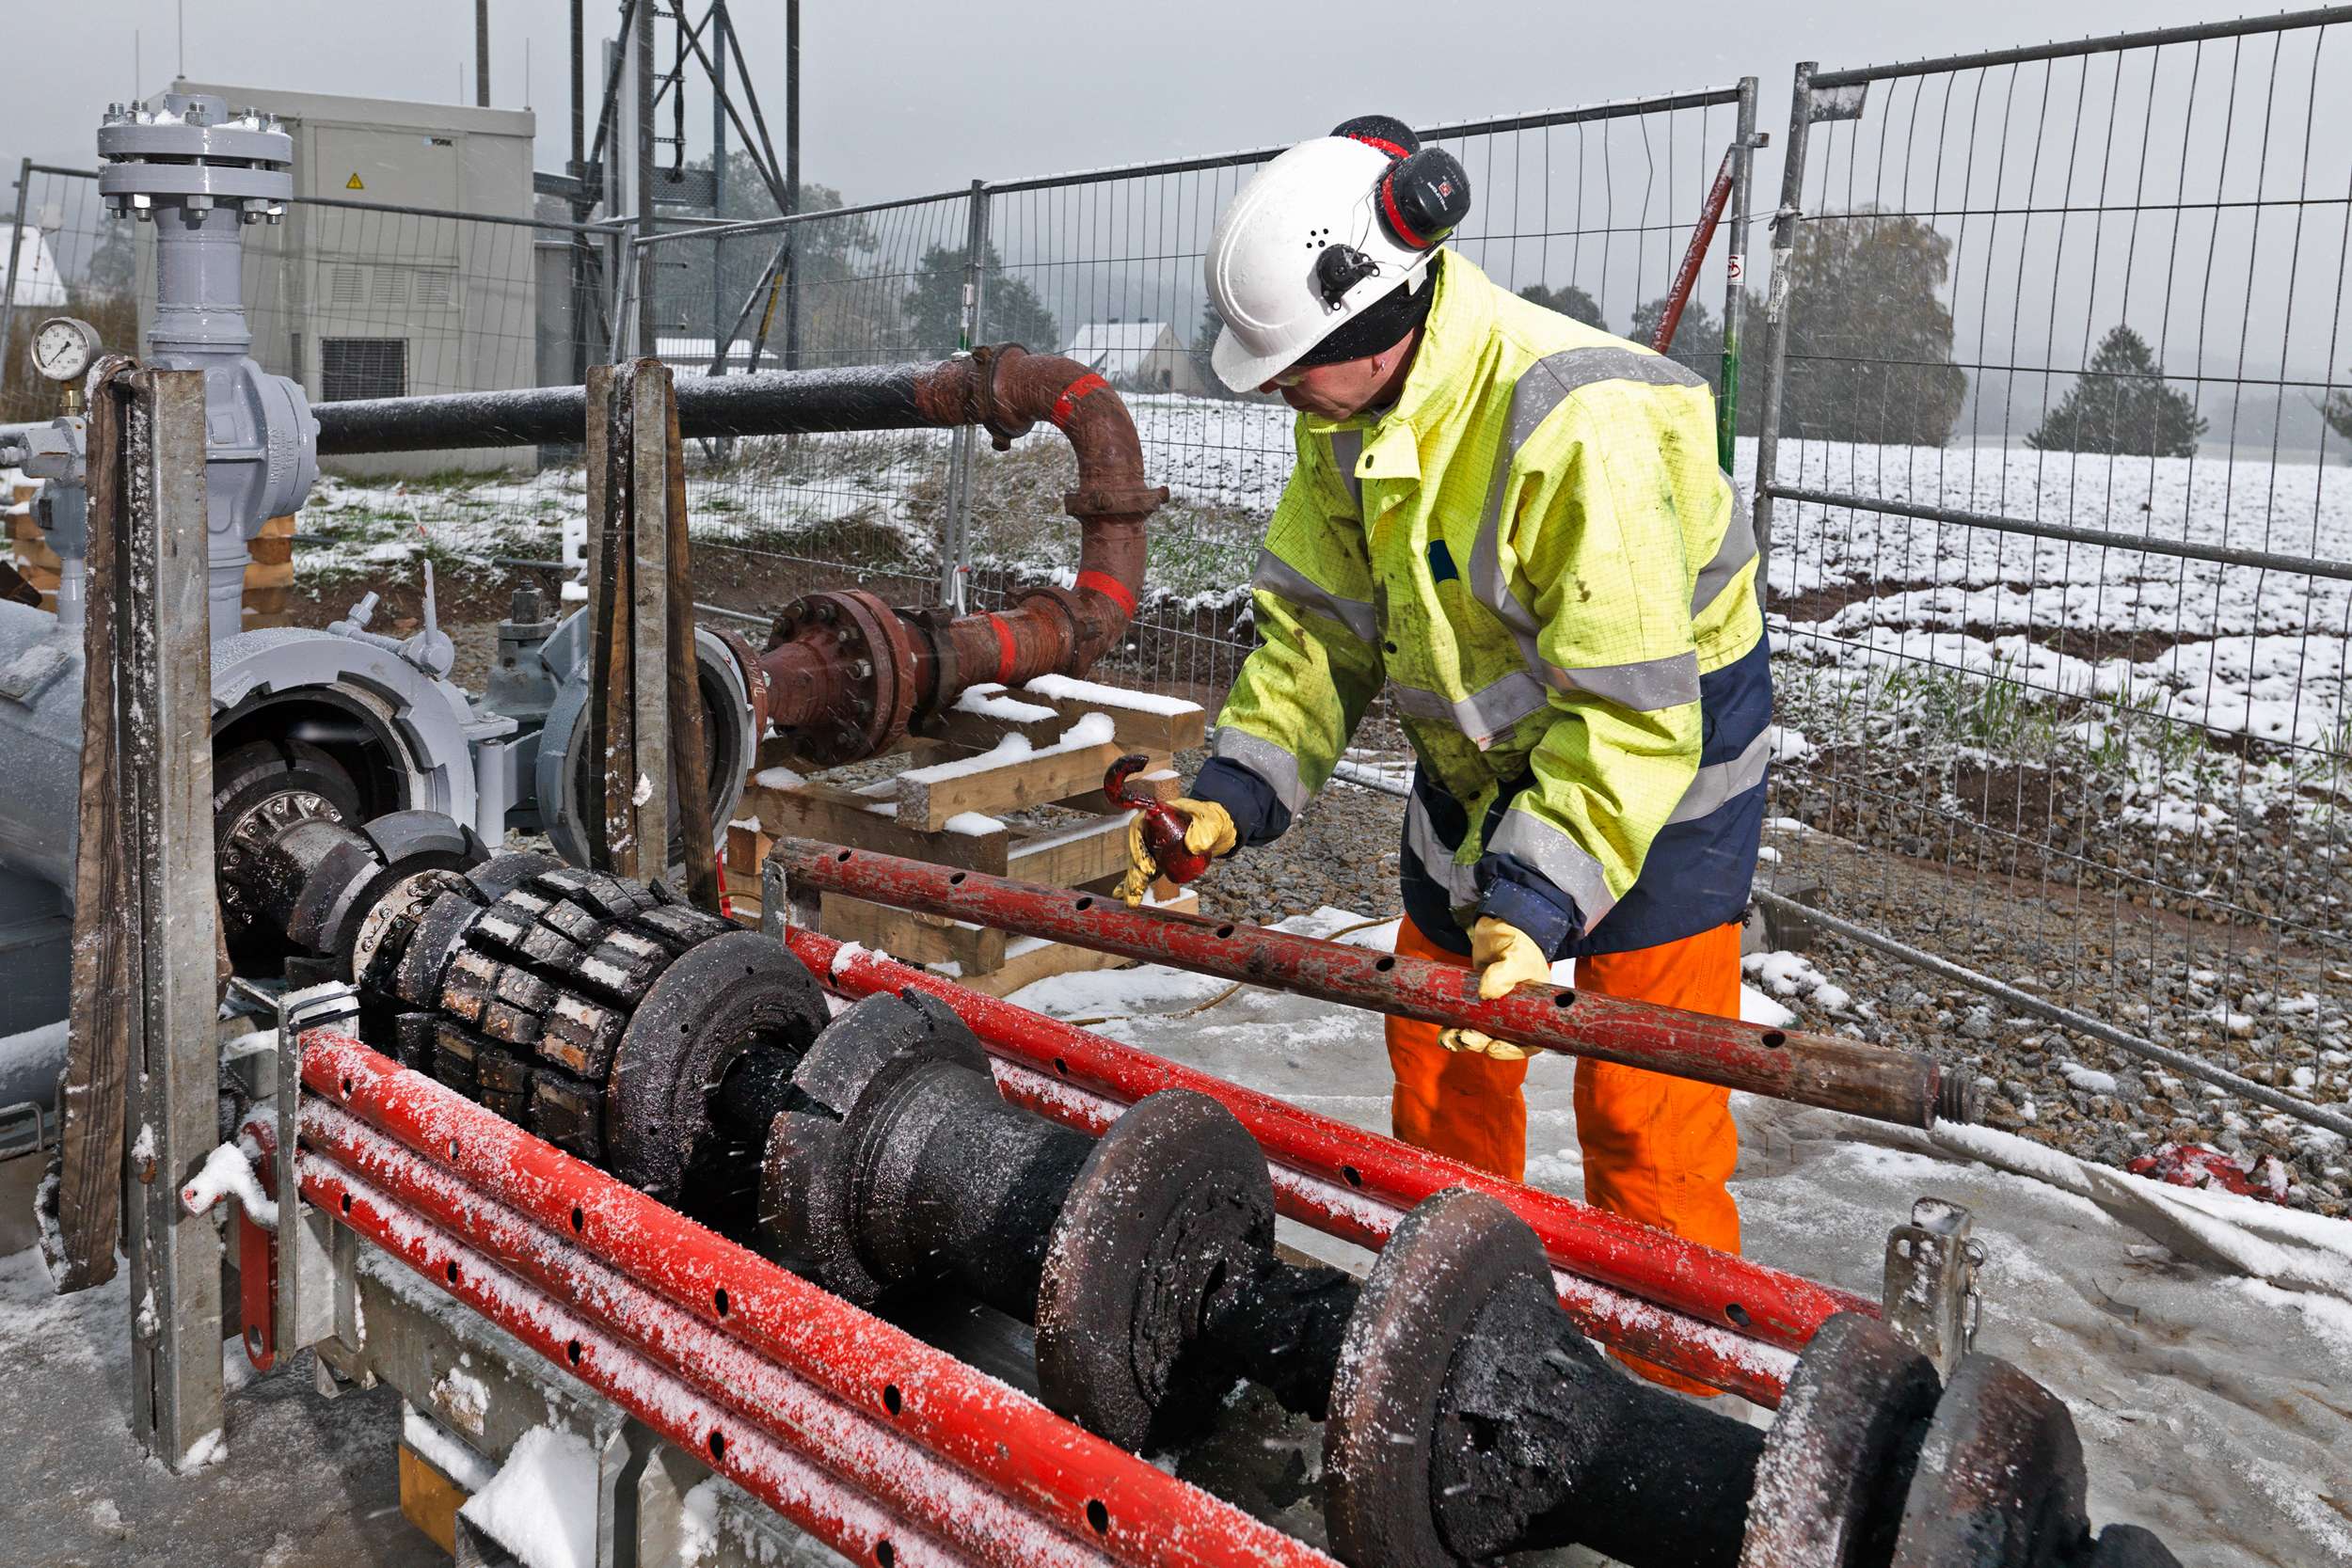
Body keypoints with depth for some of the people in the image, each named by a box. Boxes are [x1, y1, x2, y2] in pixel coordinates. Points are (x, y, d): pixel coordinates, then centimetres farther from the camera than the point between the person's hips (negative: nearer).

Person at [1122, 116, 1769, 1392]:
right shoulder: (1352, 418, -9)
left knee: (1641, 1120, -4)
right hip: (1483, 756, 8)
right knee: (1436, 1061, 15)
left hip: (1664, 757, -7)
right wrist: (1232, 793, -12)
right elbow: (1318, 620, -1)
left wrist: (1536, 901, -40)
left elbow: (1631, 711, -33)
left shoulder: (1577, 424, -34)